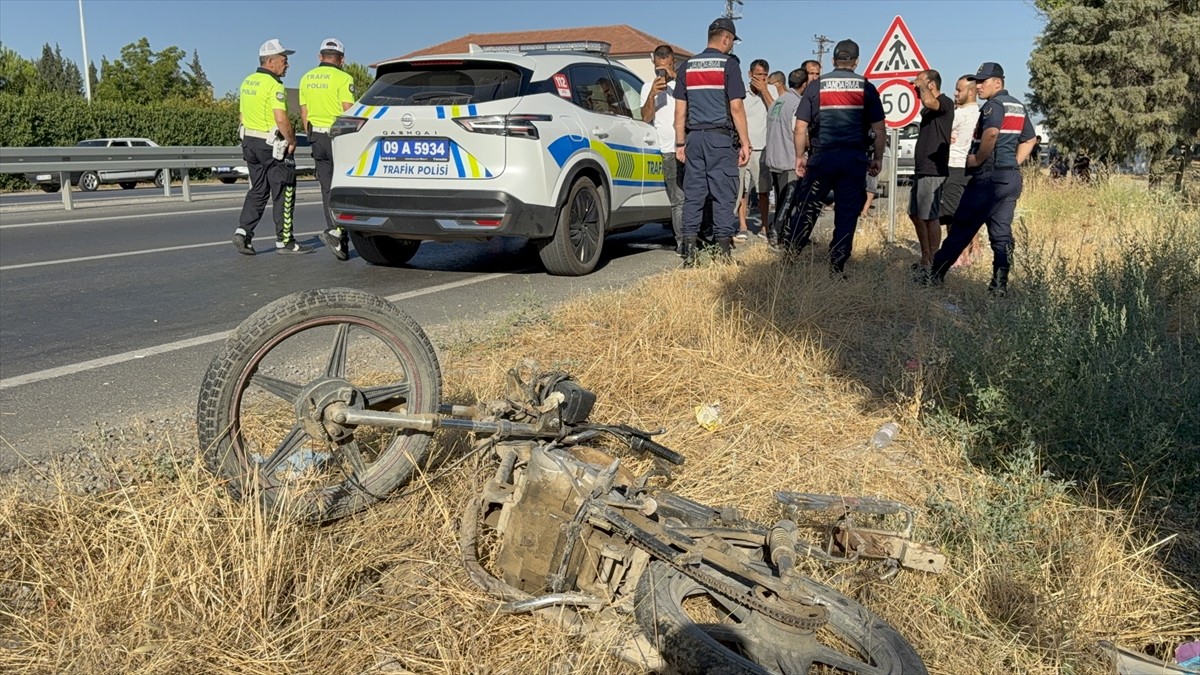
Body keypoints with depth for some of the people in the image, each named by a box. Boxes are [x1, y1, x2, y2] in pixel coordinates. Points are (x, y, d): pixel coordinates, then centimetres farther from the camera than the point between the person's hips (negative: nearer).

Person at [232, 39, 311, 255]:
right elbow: (281, 119, -26)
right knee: (283, 193, 1)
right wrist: (292, 140, -13)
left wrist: (251, 139, 22)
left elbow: (242, 115, 17)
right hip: (272, 145, -8)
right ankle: (284, 241, 6)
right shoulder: (273, 85, -16)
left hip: (250, 142, 9)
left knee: (257, 191, 15)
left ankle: (243, 232, 4)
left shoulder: (247, 82, 12)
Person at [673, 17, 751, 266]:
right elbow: (736, 107, -8)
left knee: (693, 194, 6)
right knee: (723, 195, 0)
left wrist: (680, 143, 13)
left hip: (694, 138, 4)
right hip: (721, 137, -4)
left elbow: (680, 109, 10)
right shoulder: (728, 64, -3)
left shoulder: (687, 66, 11)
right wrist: (745, 143, -4)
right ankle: (724, 250, 1)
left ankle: (689, 252, 4)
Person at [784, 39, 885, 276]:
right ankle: (837, 268, 6)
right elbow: (879, 128, 3)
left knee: (807, 209, 9)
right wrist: (877, 158, 12)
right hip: (854, 159, 0)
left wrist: (800, 156, 10)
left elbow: (801, 126, 1)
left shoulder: (816, 86, 4)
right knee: (847, 215, 4)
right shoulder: (866, 88, 5)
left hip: (821, 158, 0)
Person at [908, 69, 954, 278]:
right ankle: (925, 258, 24)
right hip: (921, 169, 10)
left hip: (933, 171, -10)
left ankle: (932, 263, -1)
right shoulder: (928, 109, 19)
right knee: (915, 214, 14)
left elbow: (929, 101, -32)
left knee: (929, 217, -8)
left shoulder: (945, 103, -10)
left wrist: (922, 85, -15)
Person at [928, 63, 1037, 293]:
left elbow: (991, 134, -29)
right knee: (1001, 231, 6)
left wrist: (978, 159, -17)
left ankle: (935, 274, 5)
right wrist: (1014, 163, 16)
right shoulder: (1019, 107, 17)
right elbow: (1029, 140, 22)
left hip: (989, 177, -8)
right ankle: (1000, 283, 3)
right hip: (1012, 177, 8)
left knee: (962, 228, -2)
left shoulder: (994, 105, -11)